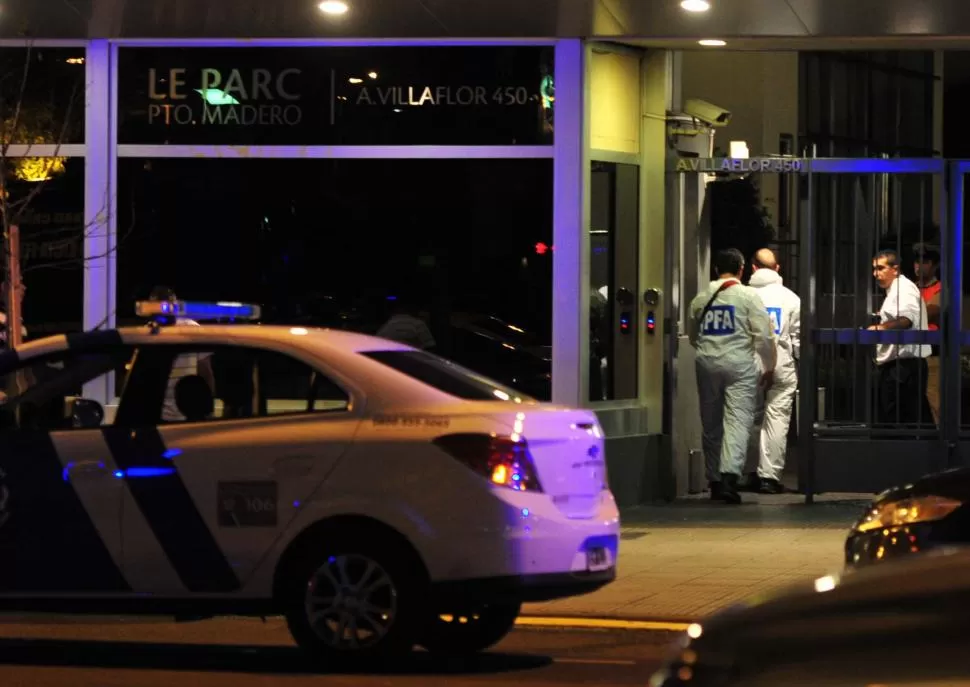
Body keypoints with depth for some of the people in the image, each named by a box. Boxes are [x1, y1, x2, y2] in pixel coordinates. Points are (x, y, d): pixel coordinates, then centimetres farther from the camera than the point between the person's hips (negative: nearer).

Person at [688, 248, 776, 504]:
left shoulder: (700, 299, 10)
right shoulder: (748, 296, -4)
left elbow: (692, 336, 20)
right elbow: (764, 335, -7)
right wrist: (769, 366, 5)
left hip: (707, 365, 4)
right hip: (739, 365, -4)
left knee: (711, 424, 13)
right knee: (738, 420, -8)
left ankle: (715, 482, 19)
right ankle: (729, 475, -27)